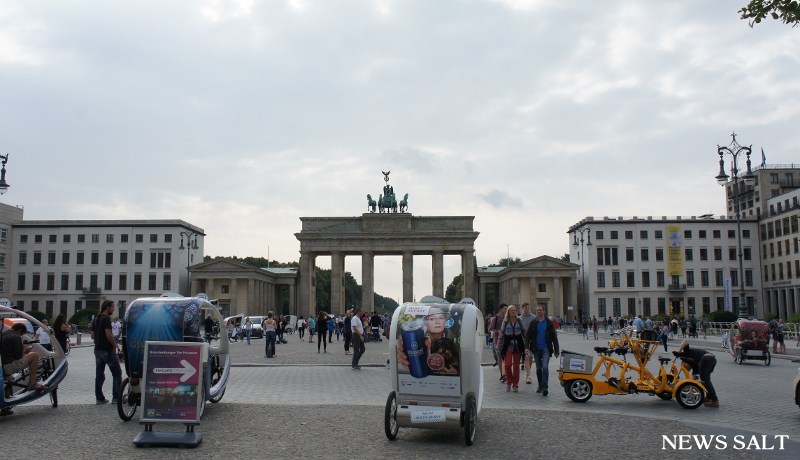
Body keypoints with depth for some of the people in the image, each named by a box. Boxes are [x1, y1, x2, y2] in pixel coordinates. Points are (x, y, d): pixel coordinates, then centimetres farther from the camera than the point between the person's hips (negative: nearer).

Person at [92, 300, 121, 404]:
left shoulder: (96, 319, 14)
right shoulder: (106, 318, -13)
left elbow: (93, 336, 18)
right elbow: (108, 334, -21)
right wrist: (115, 345, -9)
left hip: (97, 350, 9)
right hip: (107, 350, -9)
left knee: (99, 375, 9)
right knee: (117, 373, -1)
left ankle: (99, 398, 11)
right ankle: (116, 397, -2)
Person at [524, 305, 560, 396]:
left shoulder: (549, 323, 3)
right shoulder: (533, 323, 7)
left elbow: (554, 337, 5)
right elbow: (528, 336, 6)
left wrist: (556, 351, 2)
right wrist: (527, 347, -8)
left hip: (546, 349, -2)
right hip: (536, 349, 2)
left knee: (545, 367, -16)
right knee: (538, 368, 9)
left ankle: (544, 387, -13)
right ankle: (540, 386, 23)